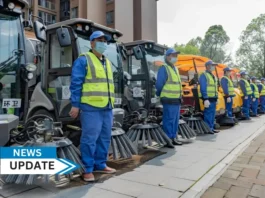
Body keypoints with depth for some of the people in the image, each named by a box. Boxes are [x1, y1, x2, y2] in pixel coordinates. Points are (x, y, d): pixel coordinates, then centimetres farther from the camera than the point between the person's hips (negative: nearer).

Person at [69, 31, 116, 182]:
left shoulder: (107, 62, 21)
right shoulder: (84, 60, -3)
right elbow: (76, 84, -9)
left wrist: (111, 103, 19)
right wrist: (75, 105, -14)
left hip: (107, 107, 8)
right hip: (91, 107, -8)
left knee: (105, 137, 13)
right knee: (90, 138, -3)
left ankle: (100, 164, 27)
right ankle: (88, 169, 10)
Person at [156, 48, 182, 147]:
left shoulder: (175, 68, 18)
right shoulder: (164, 68, -11)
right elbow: (159, 84, -14)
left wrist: (180, 97, 15)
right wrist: (160, 95, -1)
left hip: (177, 100, 9)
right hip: (169, 100, -9)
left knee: (175, 120, 14)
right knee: (169, 120, -5)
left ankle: (173, 138, 24)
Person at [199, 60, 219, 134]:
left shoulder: (212, 76, 19)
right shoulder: (204, 75, -10)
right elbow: (203, 88, -18)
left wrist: (216, 98, 19)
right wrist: (205, 99, -23)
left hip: (213, 98, 9)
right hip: (208, 98, -9)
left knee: (212, 114, 12)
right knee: (208, 114, -7)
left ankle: (211, 128, 20)